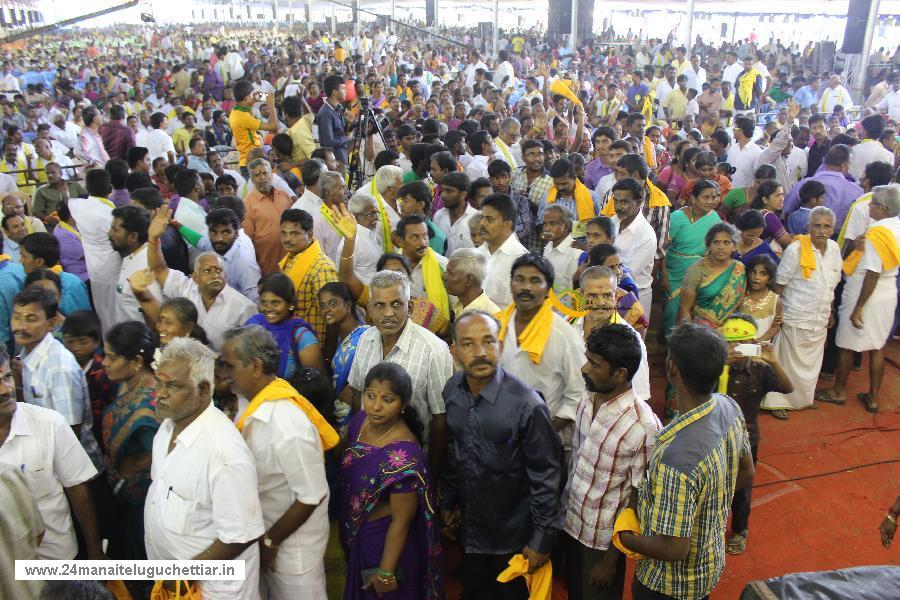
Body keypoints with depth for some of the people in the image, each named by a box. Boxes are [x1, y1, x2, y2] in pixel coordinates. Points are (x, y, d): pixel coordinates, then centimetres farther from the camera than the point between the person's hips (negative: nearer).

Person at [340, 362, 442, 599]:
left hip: (386, 541, -7)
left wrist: (386, 572, -16)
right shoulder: (360, 420, -12)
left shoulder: (402, 454, -34)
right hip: (356, 535, 7)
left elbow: (401, 521, -25)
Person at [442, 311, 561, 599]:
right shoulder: (452, 391, -9)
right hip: (469, 527, 5)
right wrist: (448, 502, 11)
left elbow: (546, 476, -18)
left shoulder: (526, 404, -26)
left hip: (514, 535, -4)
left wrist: (542, 540, -13)